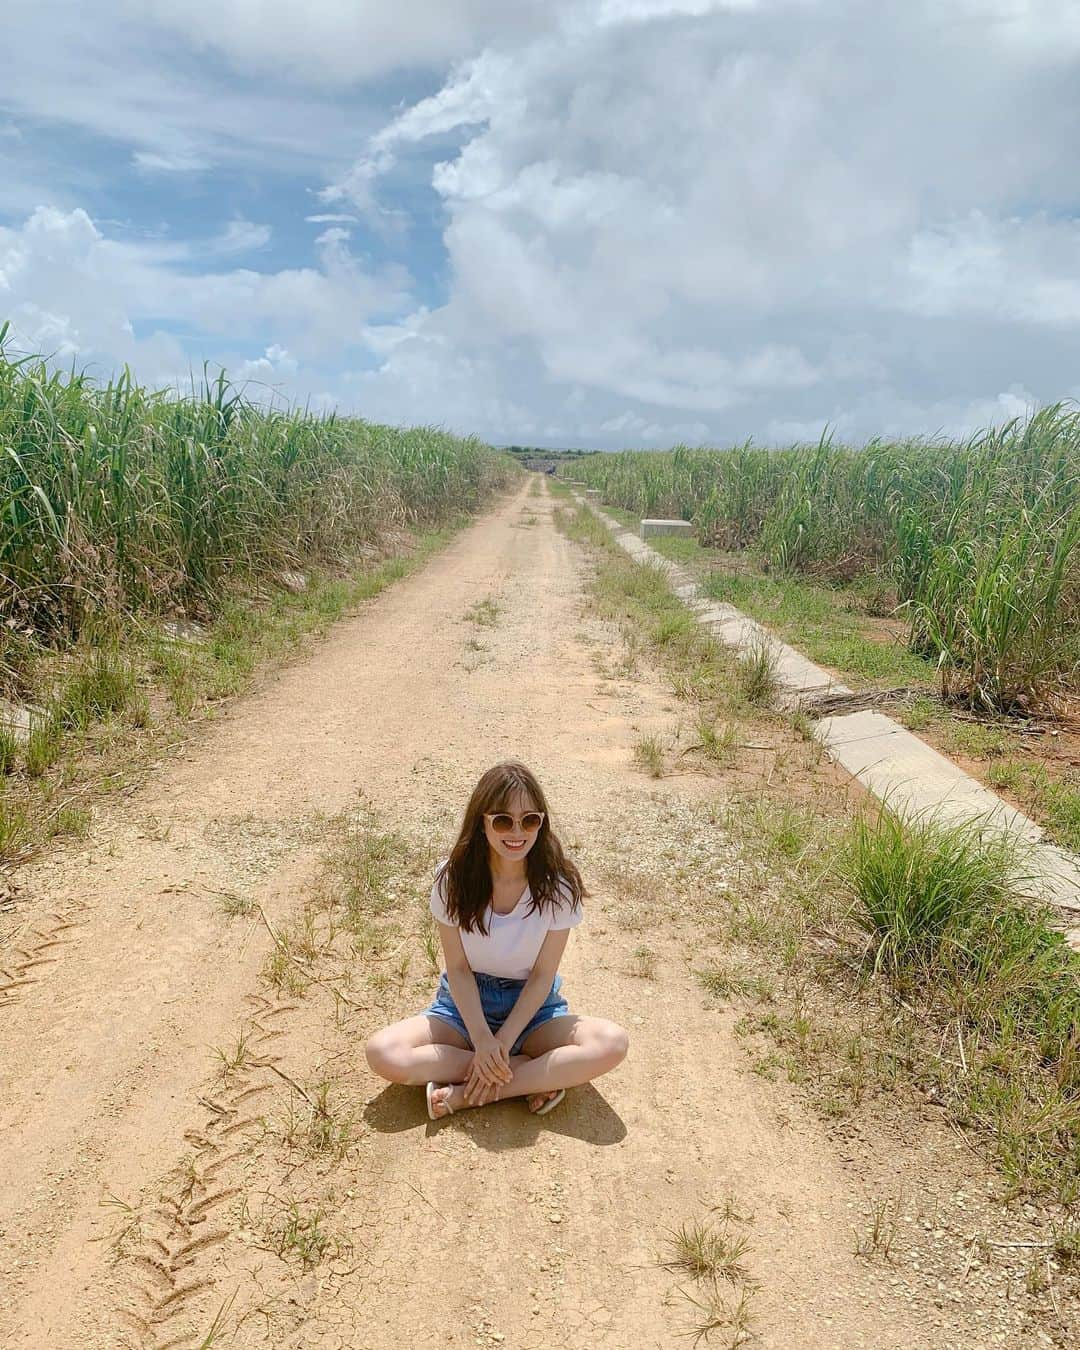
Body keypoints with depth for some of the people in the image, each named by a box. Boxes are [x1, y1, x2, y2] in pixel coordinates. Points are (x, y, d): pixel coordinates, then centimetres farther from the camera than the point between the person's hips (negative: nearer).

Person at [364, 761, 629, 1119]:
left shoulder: (558, 885, -18)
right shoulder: (453, 877, -16)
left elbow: (542, 975, -12)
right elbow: (458, 968, -11)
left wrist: (503, 1043, -20)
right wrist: (482, 1040, -22)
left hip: (533, 1007, 0)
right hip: (465, 1003, 1)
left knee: (612, 1043, -29)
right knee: (382, 1053, -27)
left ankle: (464, 1094, -24)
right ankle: (537, 1075, -19)